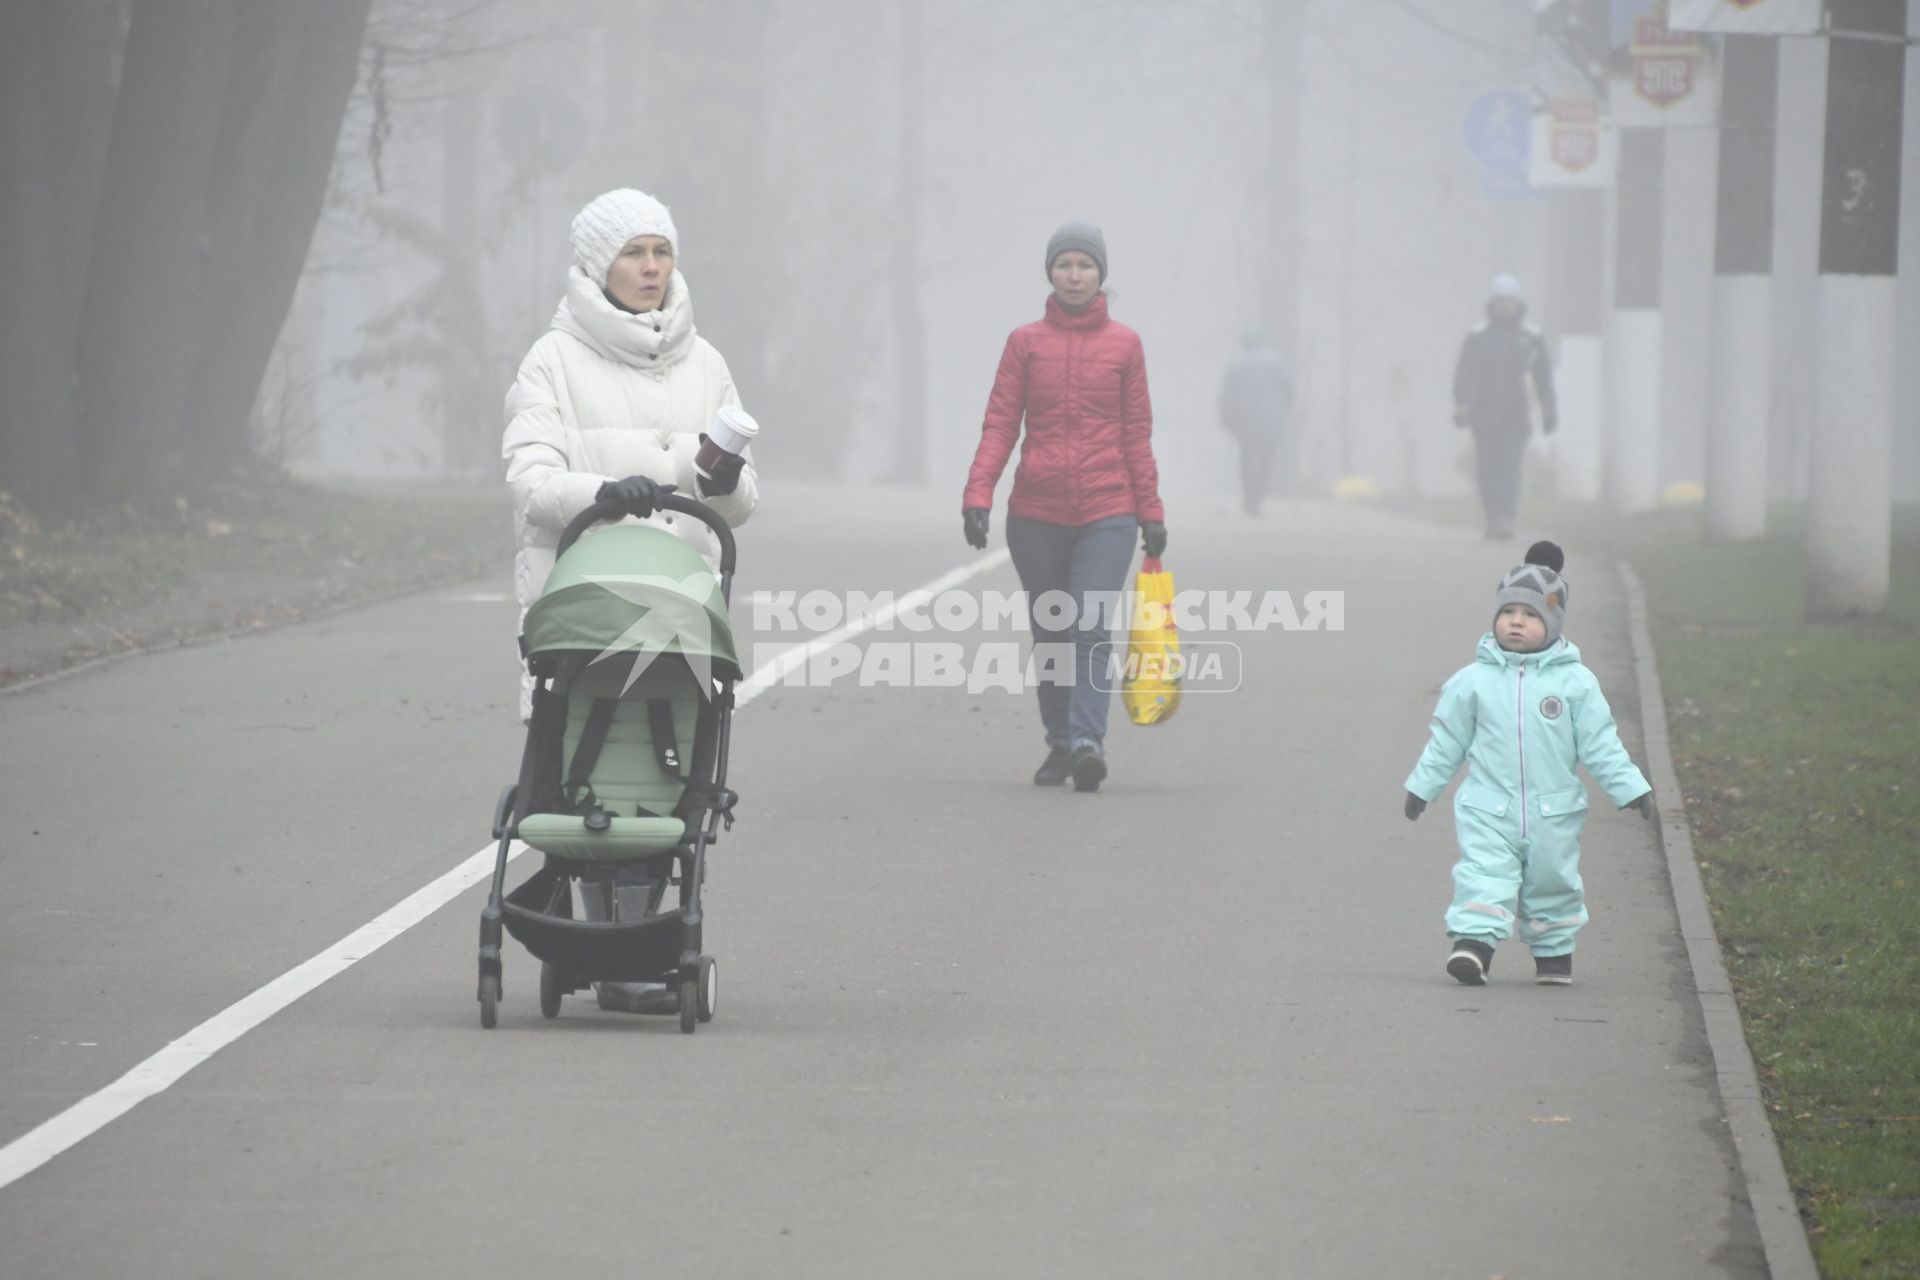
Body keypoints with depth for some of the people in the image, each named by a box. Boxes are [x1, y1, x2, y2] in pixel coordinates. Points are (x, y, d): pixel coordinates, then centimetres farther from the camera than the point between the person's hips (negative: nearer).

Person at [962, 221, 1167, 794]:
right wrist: (978, 494, -11)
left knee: (1092, 627, -16)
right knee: (1049, 635, 8)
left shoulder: (1124, 344, 6)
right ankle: (1059, 745, 18)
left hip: (1106, 512, -2)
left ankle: (1088, 740, -24)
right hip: (1036, 514, 2)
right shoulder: (1026, 342, 6)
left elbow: (1137, 434, 8)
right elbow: (1000, 424, 1)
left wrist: (1151, 513, 5)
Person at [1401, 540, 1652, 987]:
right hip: (1488, 810, -1)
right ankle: (1472, 941, -24)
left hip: (1553, 812, 1)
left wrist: (1630, 788, -1)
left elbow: (1600, 744, 2)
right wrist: (1423, 786, 12)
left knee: (1552, 881, 12)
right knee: (1484, 875, -16)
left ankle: (1554, 950, 28)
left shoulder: (1575, 682, -3)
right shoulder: (1473, 681, -1)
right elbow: (1447, 741, 9)